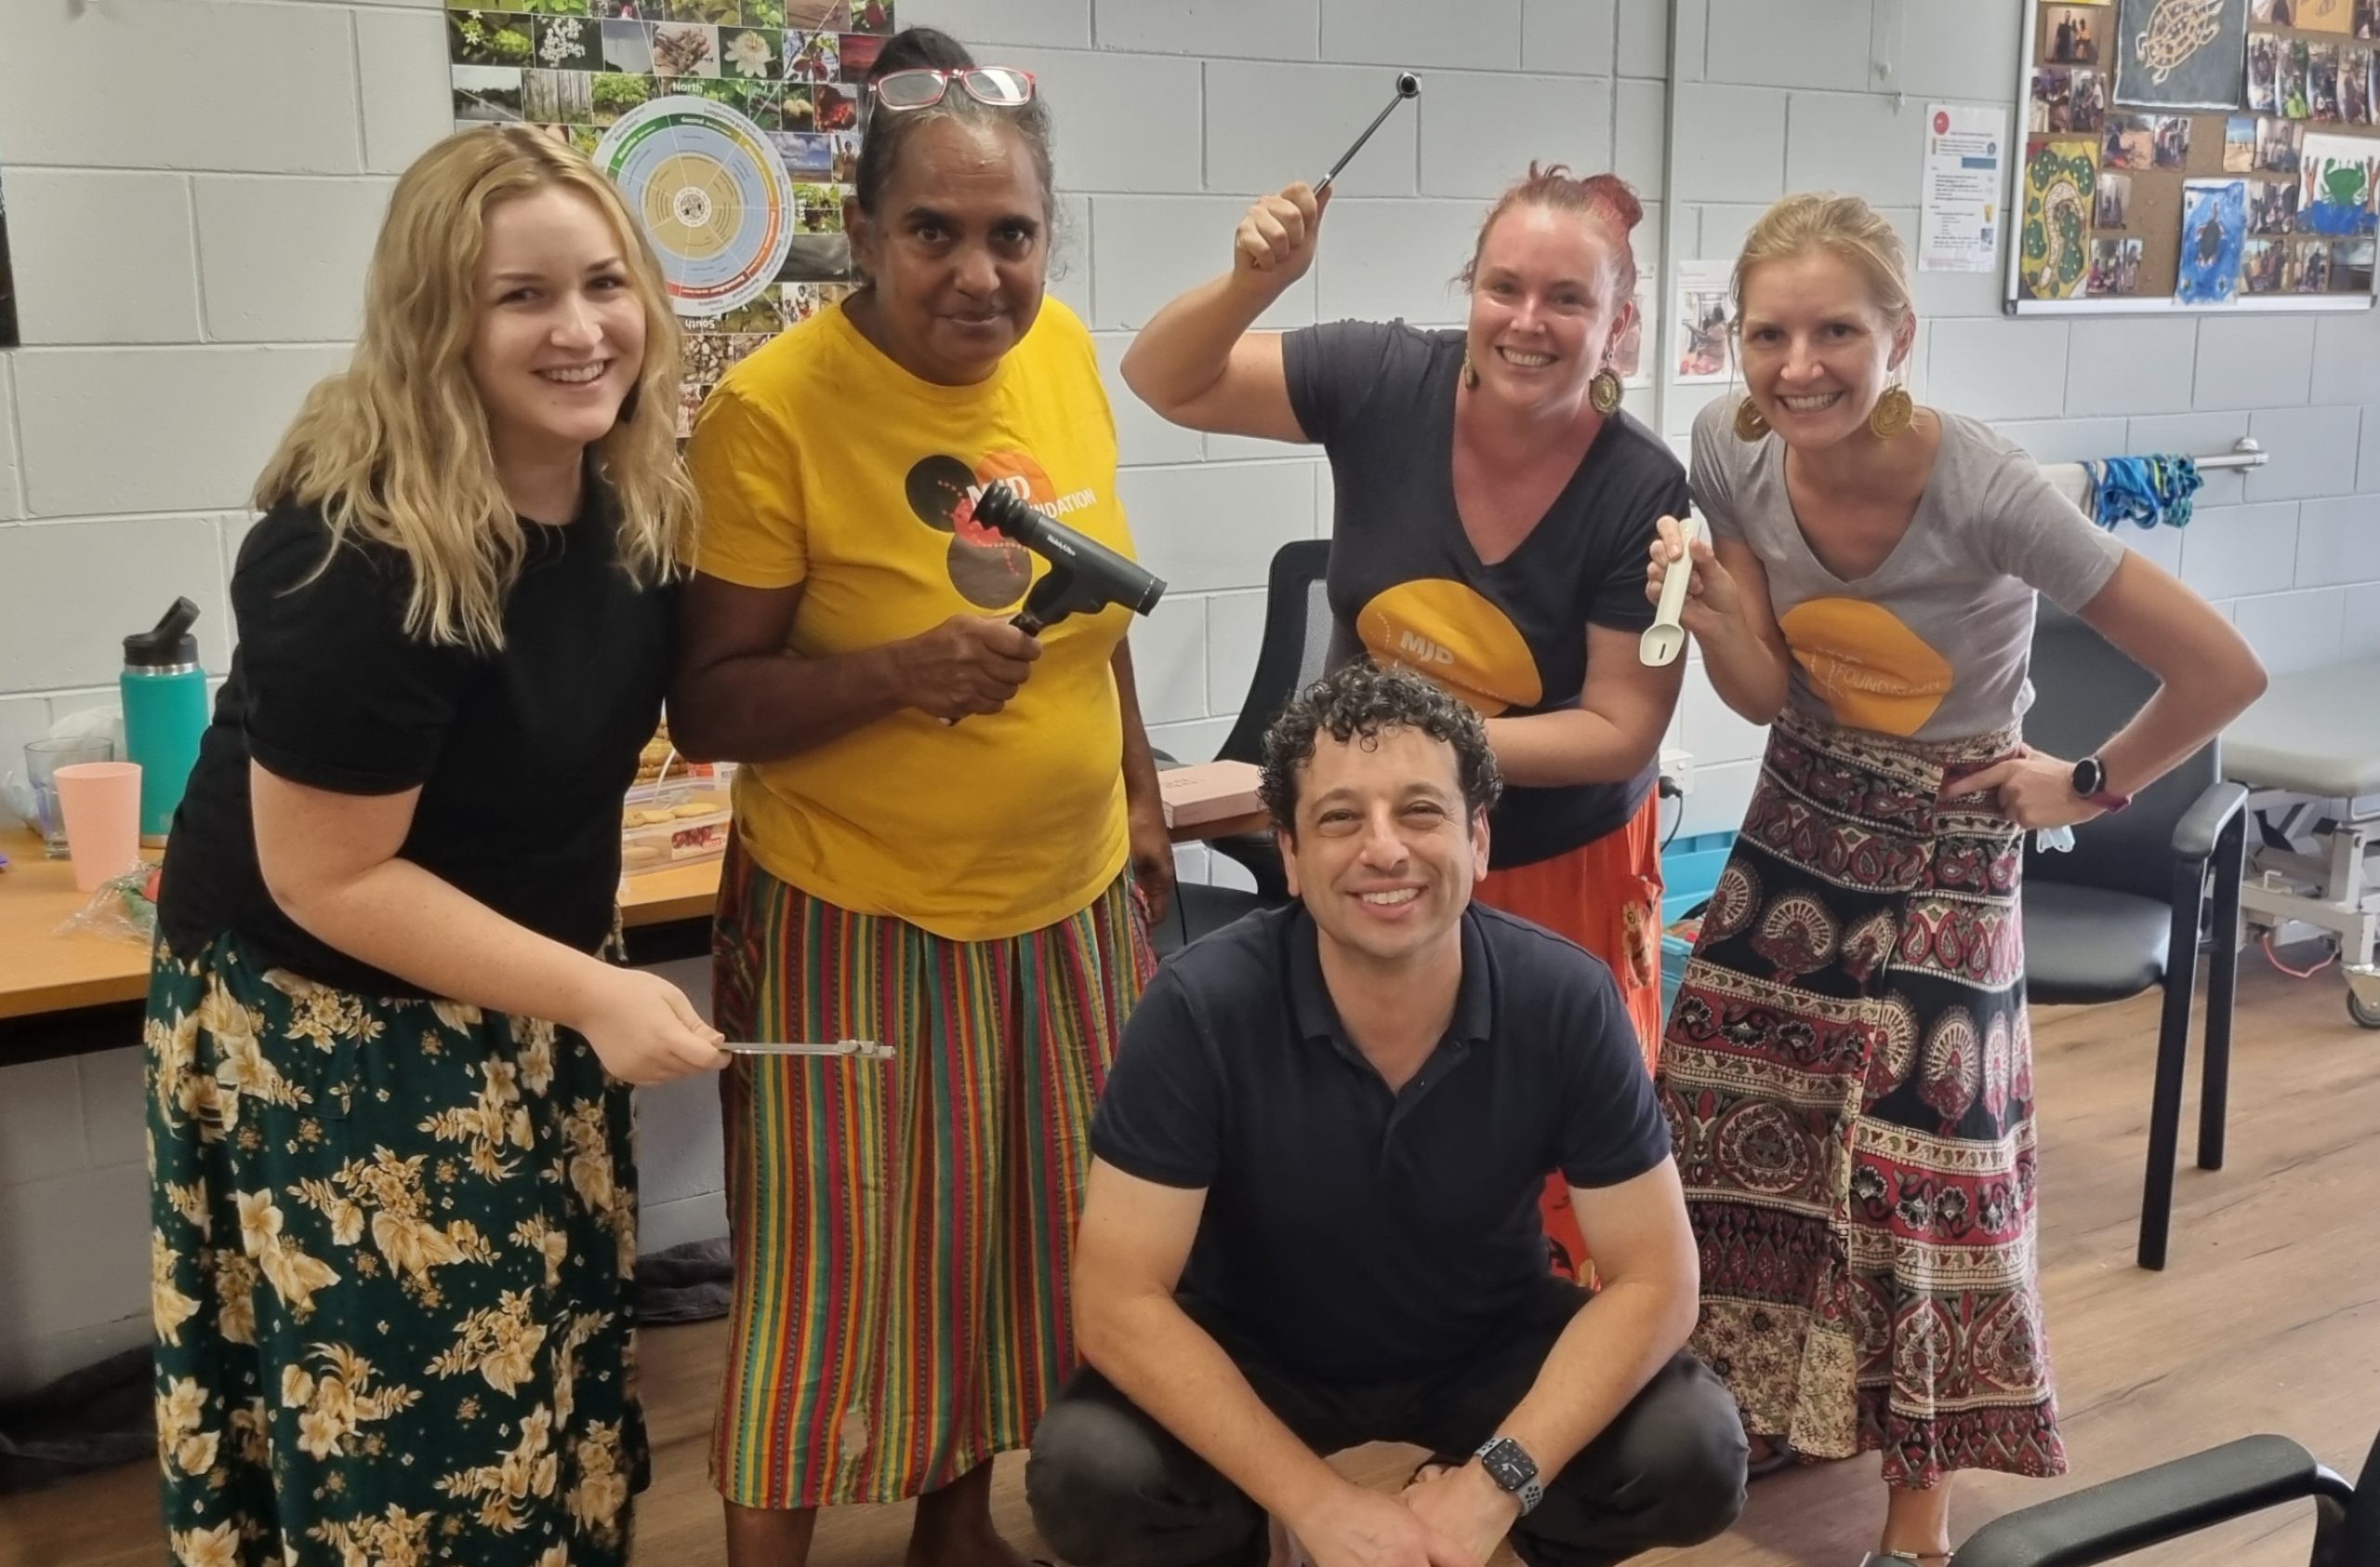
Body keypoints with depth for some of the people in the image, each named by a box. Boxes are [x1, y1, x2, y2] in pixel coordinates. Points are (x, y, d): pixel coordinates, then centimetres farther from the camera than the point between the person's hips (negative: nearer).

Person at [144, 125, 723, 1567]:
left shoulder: (633, 499, -4)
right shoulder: (363, 555, -27)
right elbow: (327, 878, -23)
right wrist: (592, 995, -24)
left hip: (531, 1005, 7)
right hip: (337, 1031, -7)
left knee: (558, 1383, 15)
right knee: (417, 1421, 5)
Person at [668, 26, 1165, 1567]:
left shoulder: (1062, 349, -1)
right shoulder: (773, 409, -18)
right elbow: (707, 705, -15)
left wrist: (1141, 796, 17)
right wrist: (900, 671, -30)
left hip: (1069, 905, 6)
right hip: (859, 921, -6)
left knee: (1027, 1240, 19)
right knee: (839, 1274, 4)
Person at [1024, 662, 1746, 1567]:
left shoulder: (1566, 1001, -22)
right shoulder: (1201, 1008, -26)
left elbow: (1654, 1278, -16)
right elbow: (1119, 1300, -24)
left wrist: (1498, 1482, -28)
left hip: (1489, 1348, 2)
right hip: (1252, 1356, -1)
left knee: (1696, 1456, -21)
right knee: (1086, 1476, -27)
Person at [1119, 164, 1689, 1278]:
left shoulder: (1642, 493, -21)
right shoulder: (1387, 383, -16)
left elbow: (1621, 732, -17)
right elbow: (1166, 383, -10)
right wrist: (1253, 282, -29)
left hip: (1559, 867, -2)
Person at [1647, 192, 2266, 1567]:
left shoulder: (1987, 492, -30)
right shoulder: (1731, 452, -14)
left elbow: (2224, 671, -24)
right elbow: (1767, 696, -9)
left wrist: (2090, 788, -11)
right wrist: (1708, 605, -28)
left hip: (1944, 860, -4)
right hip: (1795, 831, 5)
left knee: (1918, 1174, 3)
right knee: (1746, 1136, 11)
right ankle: (1780, 1403, 37)